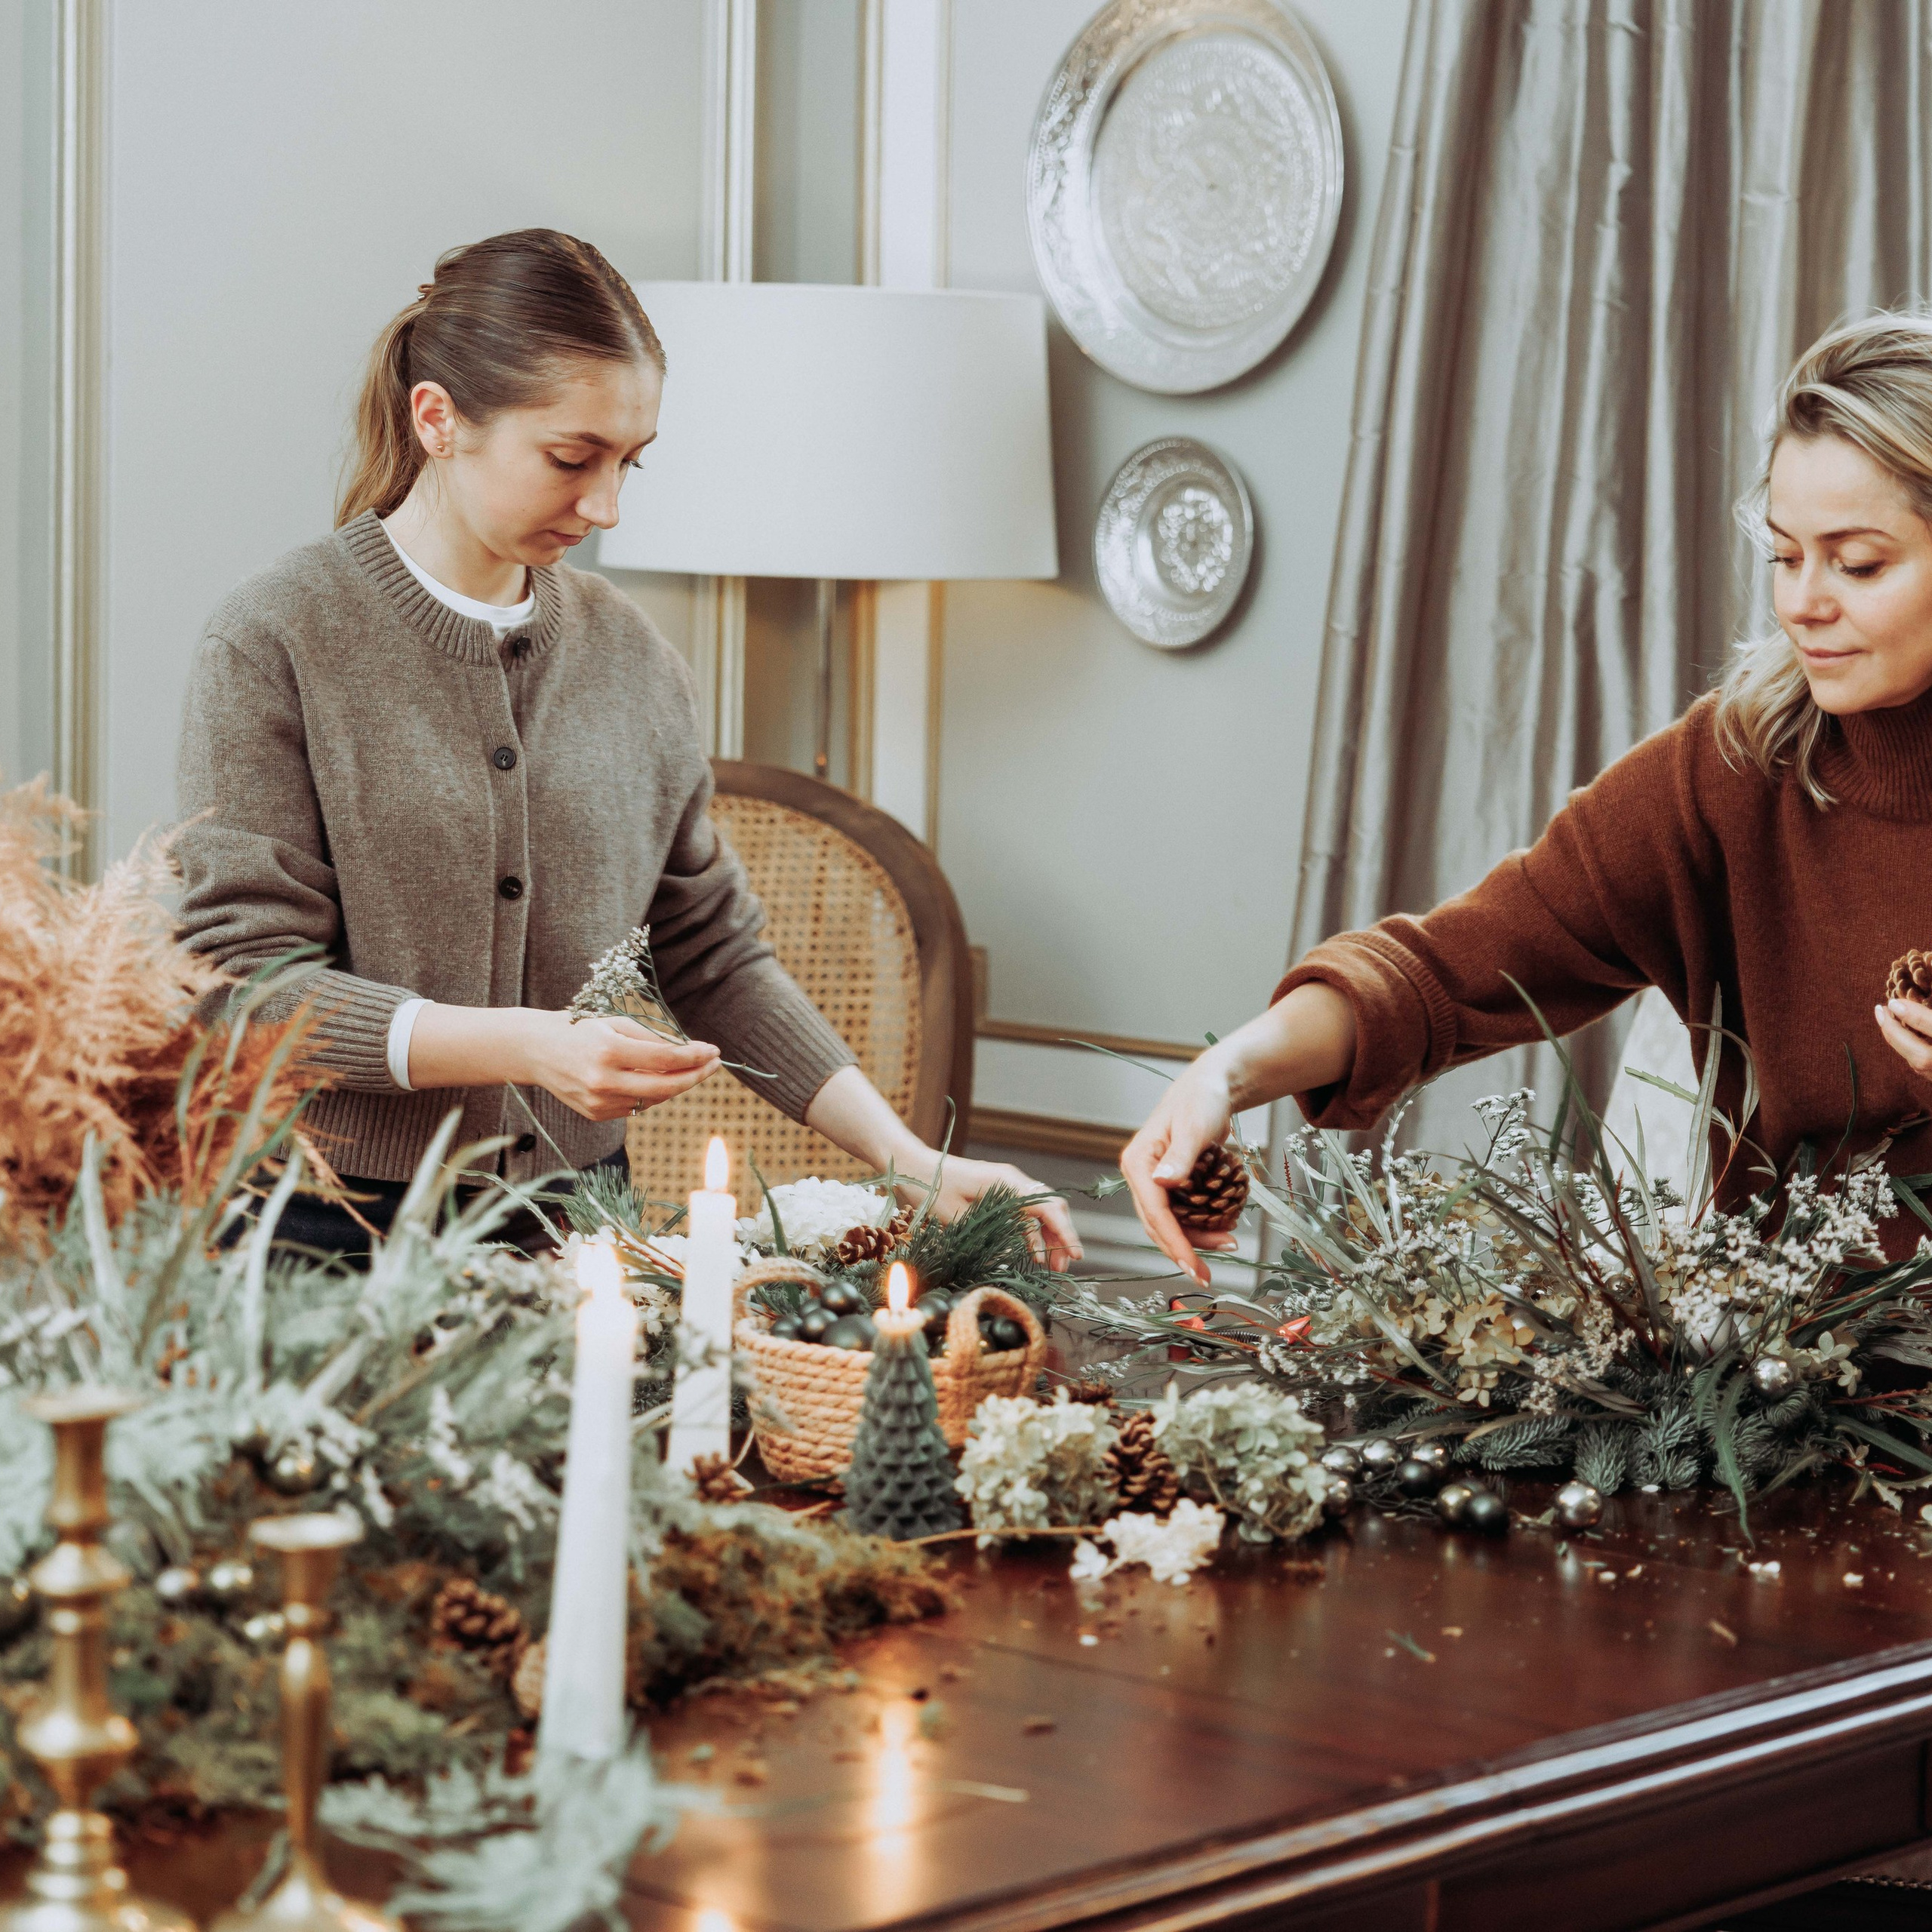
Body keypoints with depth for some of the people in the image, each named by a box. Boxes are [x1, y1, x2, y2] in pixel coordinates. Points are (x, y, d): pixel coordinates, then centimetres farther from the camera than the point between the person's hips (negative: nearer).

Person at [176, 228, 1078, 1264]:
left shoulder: (630, 655, 10)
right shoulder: (274, 643, -5)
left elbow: (714, 956, 15)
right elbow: (242, 983, -10)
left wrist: (912, 1163, 5)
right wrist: (527, 1046, -20)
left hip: (577, 1217, 4)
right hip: (340, 1232, -4)